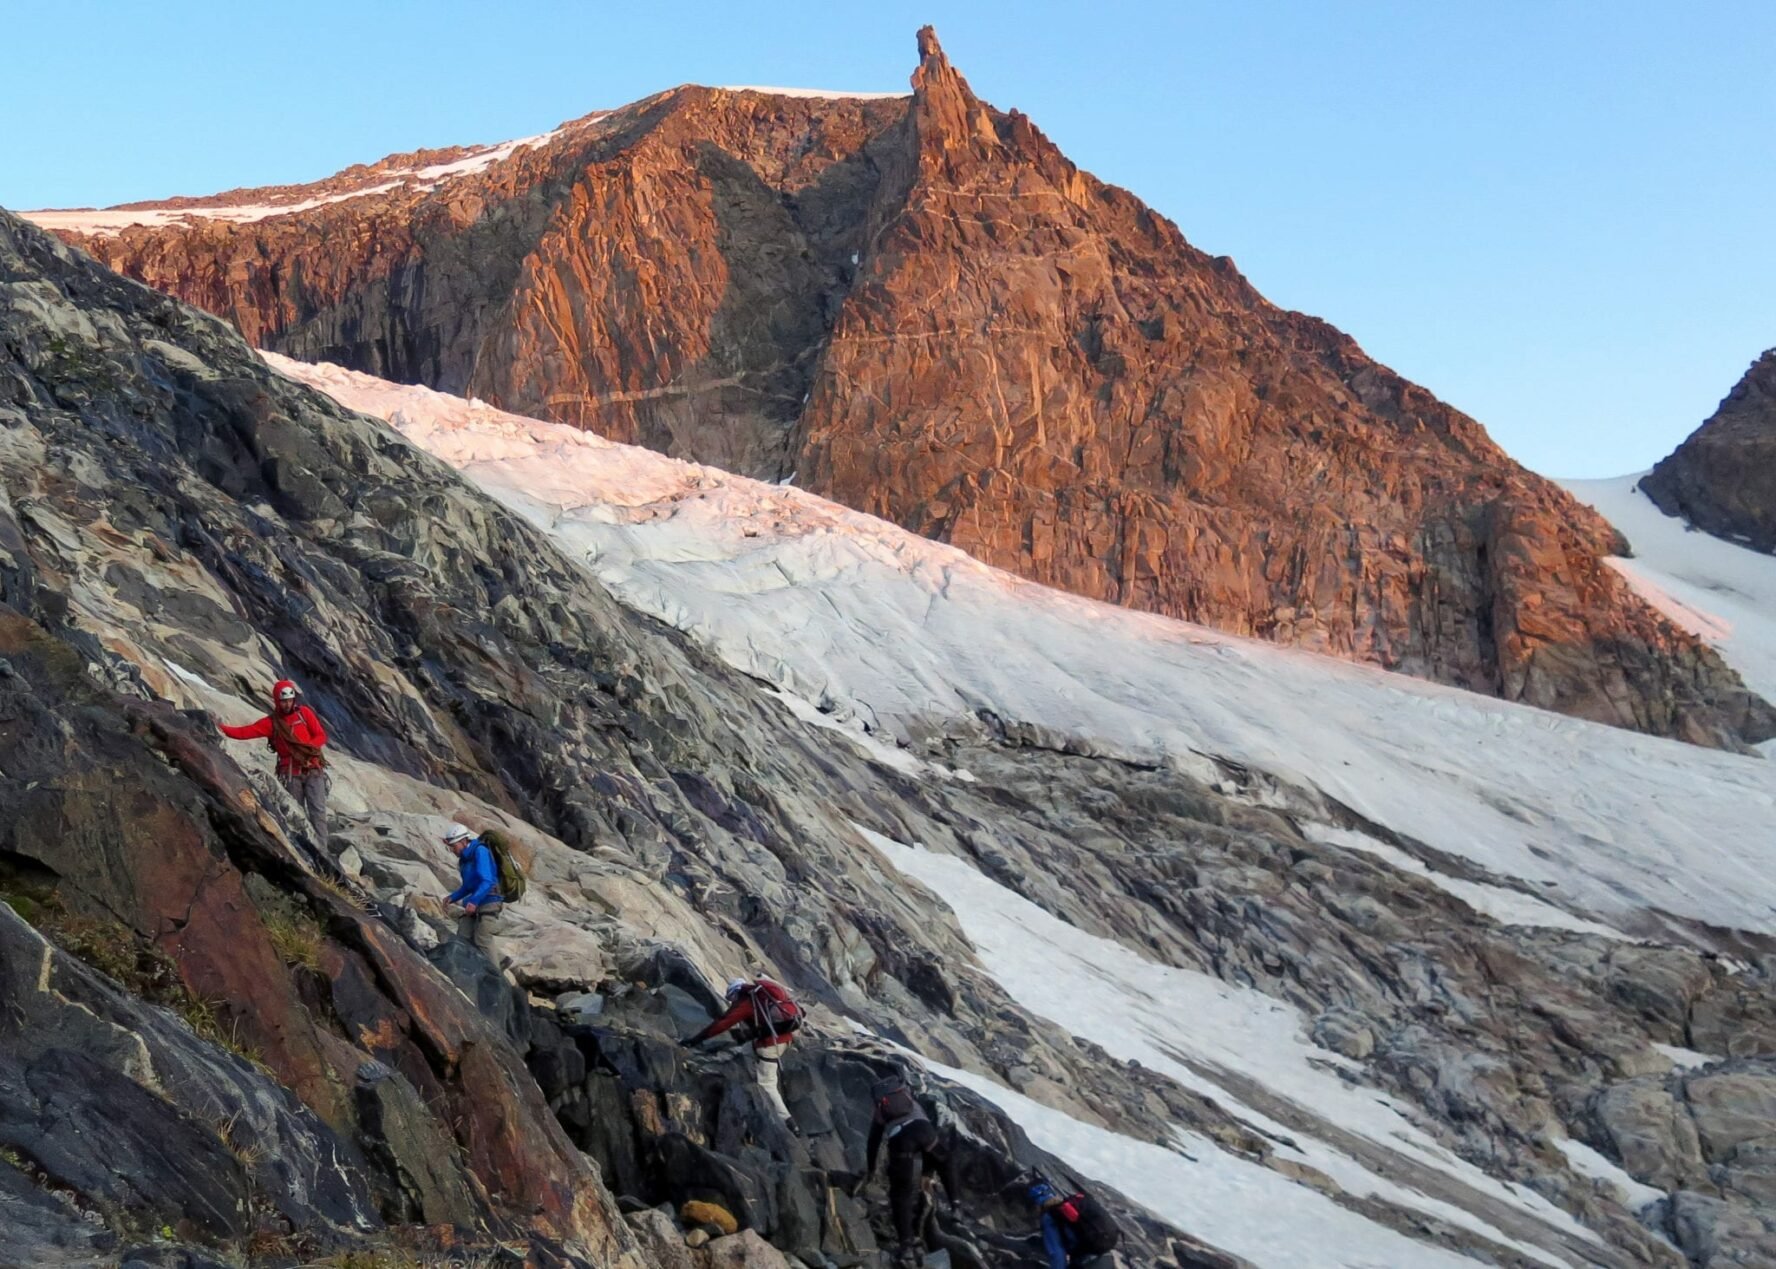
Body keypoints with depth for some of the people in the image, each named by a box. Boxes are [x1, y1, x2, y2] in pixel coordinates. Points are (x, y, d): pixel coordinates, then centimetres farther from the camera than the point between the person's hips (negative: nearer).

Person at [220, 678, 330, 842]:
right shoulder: (271, 722, 6)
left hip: (313, 770, -1)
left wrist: (308, 747, -15)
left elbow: (321, 736, 4)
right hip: (291, 774, 1)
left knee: (318, 811, -9)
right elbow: (244, 732, -2)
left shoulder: (304, 712, 6)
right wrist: (220, 728, -13)